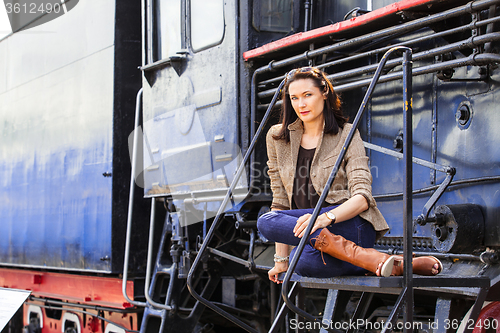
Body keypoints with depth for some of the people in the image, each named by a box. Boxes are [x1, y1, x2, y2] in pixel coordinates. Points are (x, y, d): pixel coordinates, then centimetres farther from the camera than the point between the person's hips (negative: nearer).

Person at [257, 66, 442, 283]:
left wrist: (326, 218, -31)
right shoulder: (277, 137, 10)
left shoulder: (346, 134, 0)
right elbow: (280, 200, 9)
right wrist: (281, 259, 3)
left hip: (351, 224, -3)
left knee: (266, 222, -28)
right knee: (302, 262, -35)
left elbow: (362, 197, -10)